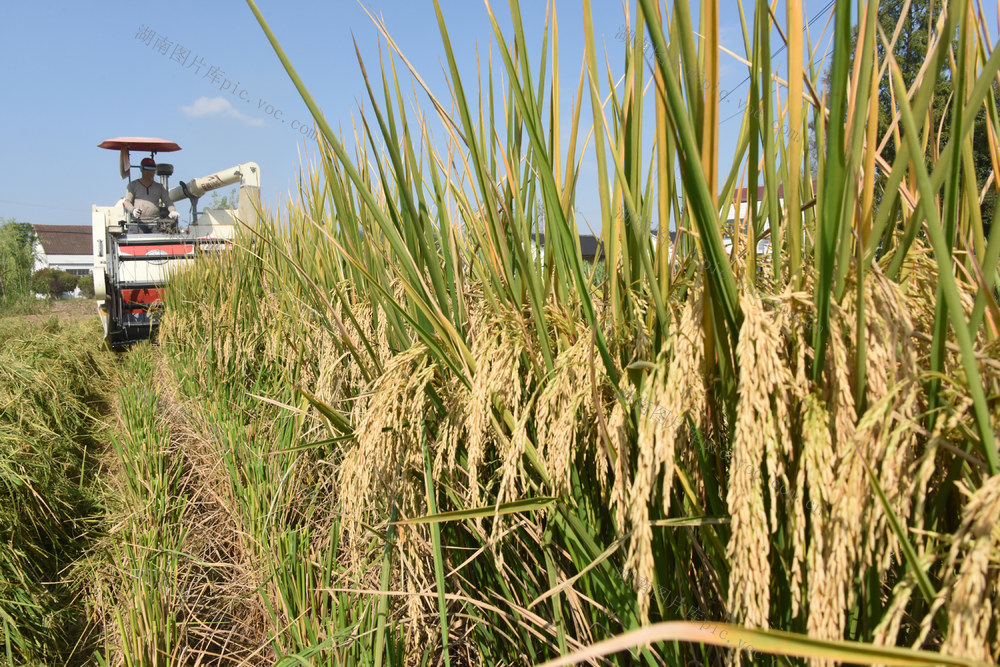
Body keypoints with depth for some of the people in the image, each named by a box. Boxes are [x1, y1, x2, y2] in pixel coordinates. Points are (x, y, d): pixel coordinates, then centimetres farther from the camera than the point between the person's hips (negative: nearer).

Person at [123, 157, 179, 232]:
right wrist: (133, 210, -15)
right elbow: (127, 201, 8)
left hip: (155, 221, 2)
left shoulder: (159, 187, 23)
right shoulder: (133, 185, 16)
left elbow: (168, 201, 13)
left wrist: (172, 211, -10)